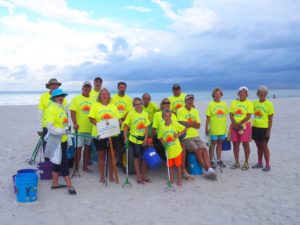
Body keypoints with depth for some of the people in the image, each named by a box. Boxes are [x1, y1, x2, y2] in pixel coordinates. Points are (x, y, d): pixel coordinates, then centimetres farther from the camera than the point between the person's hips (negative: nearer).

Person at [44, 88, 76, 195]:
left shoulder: (61, 107, 11)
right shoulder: (51, 109, -15)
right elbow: (49, 126, -21)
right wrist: (61, 131, -25)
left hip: (63, 139, 9)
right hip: (56, 140, -9)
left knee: (58, 162, 17)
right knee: (64, 162, -5)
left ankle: (55, 183, 29)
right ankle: (70, 186, 2)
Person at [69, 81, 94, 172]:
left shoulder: (93, 100, 8)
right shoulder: (76, 98, -2)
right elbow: (72, 112, -9)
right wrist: (75, 123, -21)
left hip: (90, 128, 4)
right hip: (79, 128, -4)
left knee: (88, 147, 12)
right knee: (78, 148, 0)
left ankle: (85, 166, 25)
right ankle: (76, 168, 10)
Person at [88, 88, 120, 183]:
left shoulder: (113, 106, 10)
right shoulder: (95, 105, 3)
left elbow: (117, 119, 6)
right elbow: (91, 118, -5)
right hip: (99, 134, -2)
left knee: (111, 156, 7)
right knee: (101, 156, 5)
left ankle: (111, 175, 18)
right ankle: (102, 176, 16)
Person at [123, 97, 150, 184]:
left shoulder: (145, 114, 1)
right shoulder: (131, 114, -8)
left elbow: (146, 127, 4)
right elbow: (126, 126, -7)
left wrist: (146, 138, -3)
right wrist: (125, 137, -15)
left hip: (143, 139, 3)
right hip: (134, 139, -3)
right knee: (137, 157, 7)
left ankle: (143, 175, 23)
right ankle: (138, 176, 18)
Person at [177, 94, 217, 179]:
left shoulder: (195, 111, 14)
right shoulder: (180, 110, -2)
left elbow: (198, 126, 8)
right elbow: (182, 124, -14)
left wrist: (188, 123, -9)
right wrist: (193, 123, -4)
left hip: (196, 136, 5)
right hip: (186, 137, -5)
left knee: (204, 149, -16)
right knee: (197, 150, -22)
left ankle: (210, 169, -23)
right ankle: (206, 170, -14)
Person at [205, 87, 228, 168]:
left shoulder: (224, 104, 6)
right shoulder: (211, 104, -6)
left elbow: (225, 115, 12)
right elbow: (208, 117, -6)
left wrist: (226, 126, 11)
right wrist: (206, 128, -7)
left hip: (222, 128, 4)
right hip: (213, 128, -4)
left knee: (220, 144, 13)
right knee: (213, 144, 2)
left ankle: (219, 160, 24)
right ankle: (211, 161, 11)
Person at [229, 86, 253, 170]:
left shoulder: (249, 103, -1)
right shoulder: (234, 102, 10)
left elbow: (248, 116, -10)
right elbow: (231, 114, 5)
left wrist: (239, 124, -16)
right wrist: (234, 123, -11)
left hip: (245, 125, -4)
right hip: (234, 126, 4)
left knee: (245, 144, -1)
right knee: (235, 144, 6)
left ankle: (246, 163, 10)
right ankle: (237, 162, 17)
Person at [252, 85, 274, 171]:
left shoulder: (269, 104, -7)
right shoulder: (254, 103, 6)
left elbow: (270, 118, -7)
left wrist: (269, 130, -11)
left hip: (264, 128, -4)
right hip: (255, 127, 4)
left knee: (264, 146, -1)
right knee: (259, 146, 13)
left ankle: (267, 165, 8)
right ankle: (259, 163, 24)